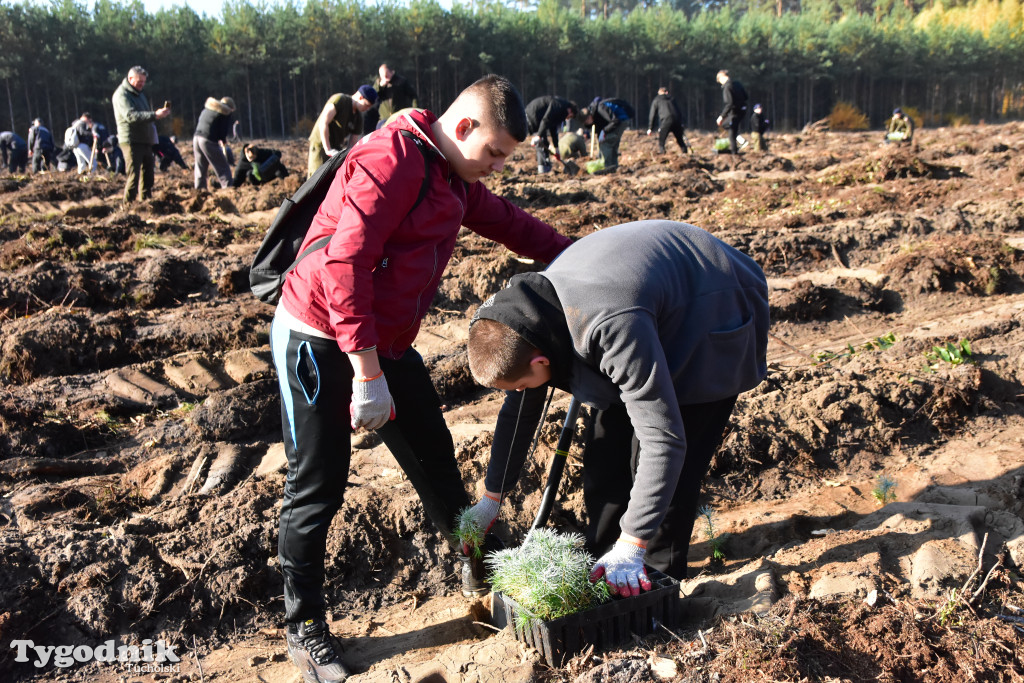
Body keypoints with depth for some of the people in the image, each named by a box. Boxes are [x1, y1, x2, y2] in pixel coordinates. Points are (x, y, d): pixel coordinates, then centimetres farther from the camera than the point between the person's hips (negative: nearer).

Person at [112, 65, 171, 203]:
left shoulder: (138, 94, 20)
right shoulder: (121, 94, -10)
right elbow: (131, 116, -26)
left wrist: (160, 113, 10)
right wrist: (155, 114, -34)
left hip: (145, 142, 9)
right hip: (131, 141, -9)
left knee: (147, 176, 10)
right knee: (133, 176, -12)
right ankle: (128, 205, -9)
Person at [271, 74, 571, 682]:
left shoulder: (454, 178, 10)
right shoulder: (393, 158, -20)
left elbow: (508, 222, 21)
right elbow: (344, 265, -27)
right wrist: (366, 373, -28)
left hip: (386, 344, 9)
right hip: (320, 341, -9)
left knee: (436, 455, 15)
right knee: (318, 489, 1)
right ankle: (305, 628, 19)